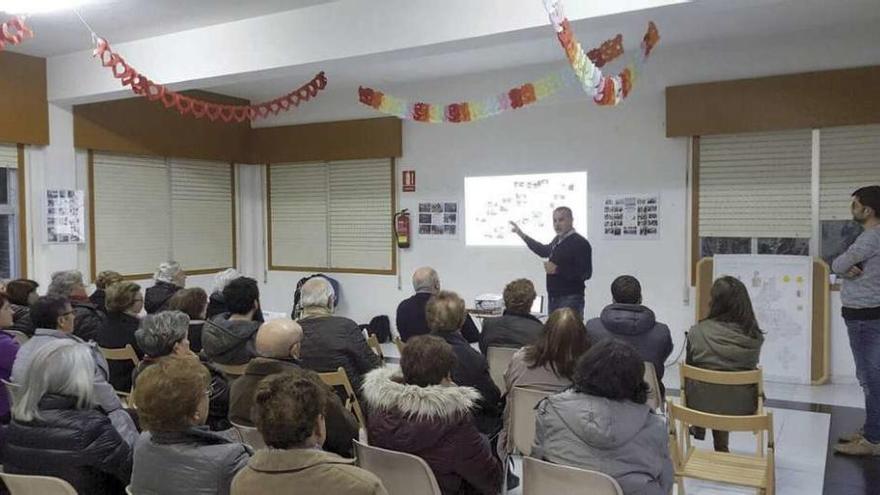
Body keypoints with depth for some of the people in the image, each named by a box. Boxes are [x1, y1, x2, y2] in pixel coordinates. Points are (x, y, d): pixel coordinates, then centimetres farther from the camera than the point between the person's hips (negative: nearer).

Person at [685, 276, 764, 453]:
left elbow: (689, 366, -2)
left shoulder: (697, 332, -17)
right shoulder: (754, 337, -13)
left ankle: (699, 428, 53)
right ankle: (720, 446, 44)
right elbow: (752, 366, 5)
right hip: (742, 407, 1)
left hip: (701, 404, -1)